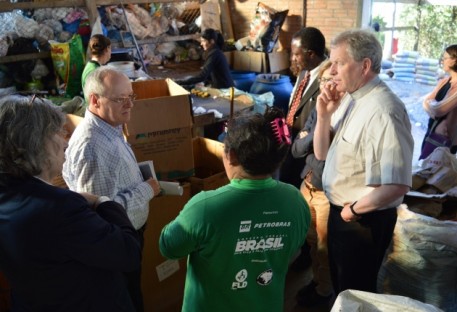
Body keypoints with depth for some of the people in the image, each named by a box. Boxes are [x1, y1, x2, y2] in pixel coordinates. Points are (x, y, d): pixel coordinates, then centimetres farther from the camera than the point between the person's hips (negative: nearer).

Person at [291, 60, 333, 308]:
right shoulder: (318, 111, 2)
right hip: (308, 185, 6)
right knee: (312, 240, 23)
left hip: (329, 192, -6)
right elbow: (297, 149, 0)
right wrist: (316, 132, -17)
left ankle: (324, 290, 36)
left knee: (325, 245, 13)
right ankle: (316, 279, 45)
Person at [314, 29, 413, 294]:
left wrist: (354, 210, -18)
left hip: (363, 221, -8)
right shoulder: (348, 97, 1)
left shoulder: (382, 111, -28)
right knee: (341, 283, 28)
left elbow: (397, 185, -33)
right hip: (340, 211, 8)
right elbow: (322, 154, 6)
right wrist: (324, 115, -12)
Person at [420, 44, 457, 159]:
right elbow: (427, 102, 1)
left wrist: (429, 104, -4)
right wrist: (432, 105, -22)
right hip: (431, 133, 8)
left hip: (444, 138, -8)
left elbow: (439, 110, -26)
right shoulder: (444, 82, 6)